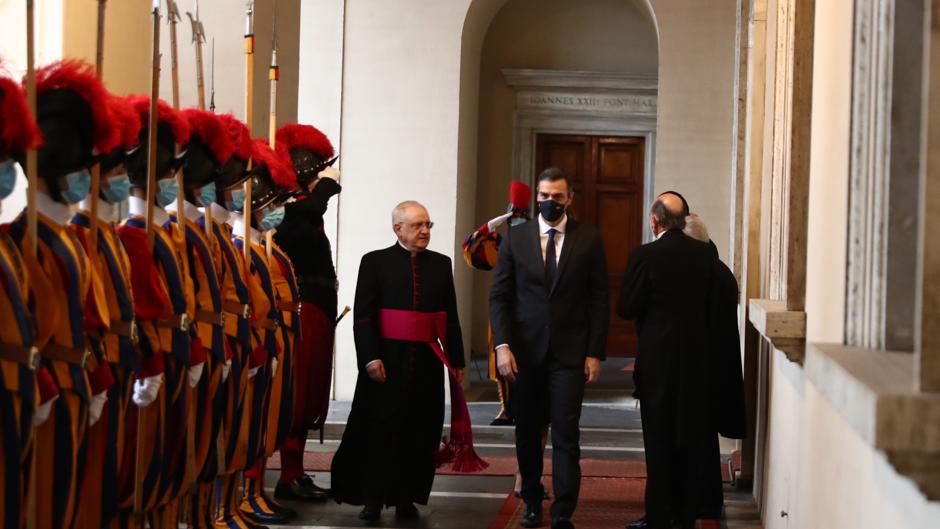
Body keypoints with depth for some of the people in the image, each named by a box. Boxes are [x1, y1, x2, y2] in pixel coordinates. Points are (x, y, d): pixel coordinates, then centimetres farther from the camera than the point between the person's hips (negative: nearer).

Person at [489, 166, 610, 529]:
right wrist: (502, 345, -7)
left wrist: (595, 353, -4)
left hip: (569, 352, -2)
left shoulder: (588, 240, 2)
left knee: (566, 434, -7)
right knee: (527, 433, 10)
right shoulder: (516, 237, 4)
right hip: (526, 350, 2)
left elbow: (598, 300, 2)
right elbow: (499, 295, 4)